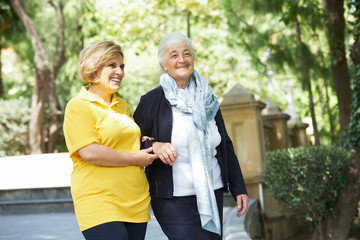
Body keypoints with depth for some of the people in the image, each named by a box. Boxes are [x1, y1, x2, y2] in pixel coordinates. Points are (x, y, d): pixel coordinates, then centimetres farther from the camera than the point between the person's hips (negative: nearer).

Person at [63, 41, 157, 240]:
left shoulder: (122, 106, 19)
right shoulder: (78, 106, -4)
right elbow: (90, 152, -16)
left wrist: (153, 145, 9)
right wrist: (135, 159, -8)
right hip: (99, 205, -7)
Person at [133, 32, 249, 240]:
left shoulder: (207, 98, 10)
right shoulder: (152, 101, -4)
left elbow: (225, 145, 13)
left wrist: (239, 189, 10)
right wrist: (154, 146, -20)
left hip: (212, 194, 5)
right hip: (173, 200, -5)